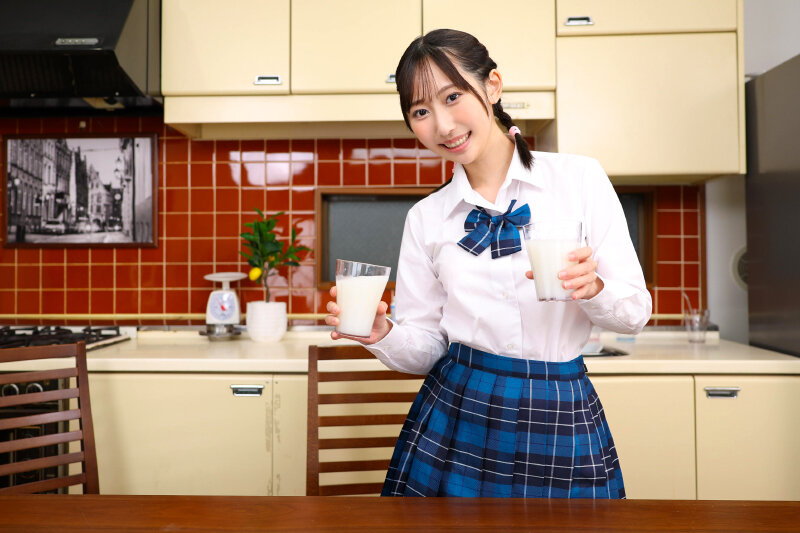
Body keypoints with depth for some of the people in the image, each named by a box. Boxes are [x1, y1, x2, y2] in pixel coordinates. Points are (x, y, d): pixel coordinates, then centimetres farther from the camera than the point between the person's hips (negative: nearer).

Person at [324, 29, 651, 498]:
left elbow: (636, 312, -2)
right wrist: (381, 333, -17)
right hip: (455, 418, 1)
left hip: (561, 422, -1)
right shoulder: (425, 218, 2)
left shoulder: (581, 177, -4)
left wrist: (592, 287, -23)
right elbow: (425, 347, 3)